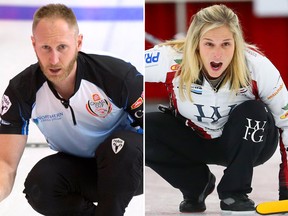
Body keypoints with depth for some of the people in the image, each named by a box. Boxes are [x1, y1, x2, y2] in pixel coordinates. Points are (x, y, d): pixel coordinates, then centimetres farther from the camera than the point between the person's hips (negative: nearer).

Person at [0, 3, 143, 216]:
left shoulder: (118, 75, -25)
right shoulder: (21, 90, -17)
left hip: (126, 166, -2)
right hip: (78, 167, 3)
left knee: (120, 144, -36)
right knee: (38, 184, -28)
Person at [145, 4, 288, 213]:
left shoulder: (257, 66, -29)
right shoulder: (171, 59, -29)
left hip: (247, 144, -2)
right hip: (193, 139, 2)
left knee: (252, 112, -34)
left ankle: (234, 193, -13)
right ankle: (196, 183, 3)